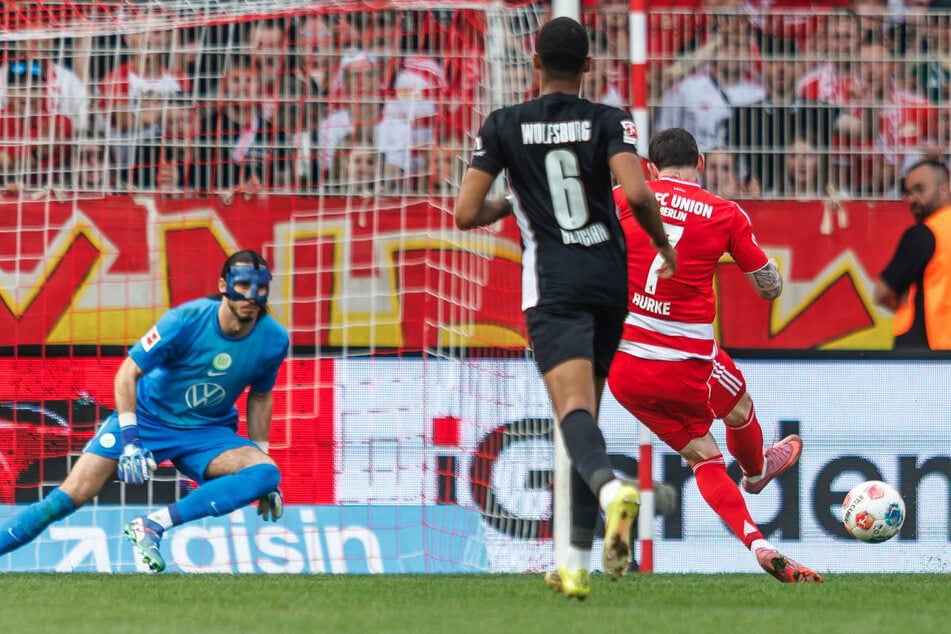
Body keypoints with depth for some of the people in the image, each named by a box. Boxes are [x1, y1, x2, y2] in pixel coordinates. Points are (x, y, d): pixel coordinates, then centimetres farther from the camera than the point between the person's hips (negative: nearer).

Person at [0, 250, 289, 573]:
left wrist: (259, 454, 7)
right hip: (147, 420, -3)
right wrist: (130, 441, -23)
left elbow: (260, 397, 8)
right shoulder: (186, 321, -22)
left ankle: (153, 525, -28)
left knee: (267, 473, -27)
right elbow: (128, 373, -15)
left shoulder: (274, 340, -12)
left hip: (208, 433, 3)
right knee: (70, 497, -16)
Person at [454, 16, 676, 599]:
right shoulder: (608, 121, 2)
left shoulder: (503, 126, 2)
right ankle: (578, 564, 13)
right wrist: (665, 247, 4)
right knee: (587, 415, 15)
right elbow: (637, 193, -14)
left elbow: (467, 214, 0)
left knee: (575, 408, -19)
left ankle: (611, 487, -54)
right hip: (610, 280, 3)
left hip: (553, 288, -3)